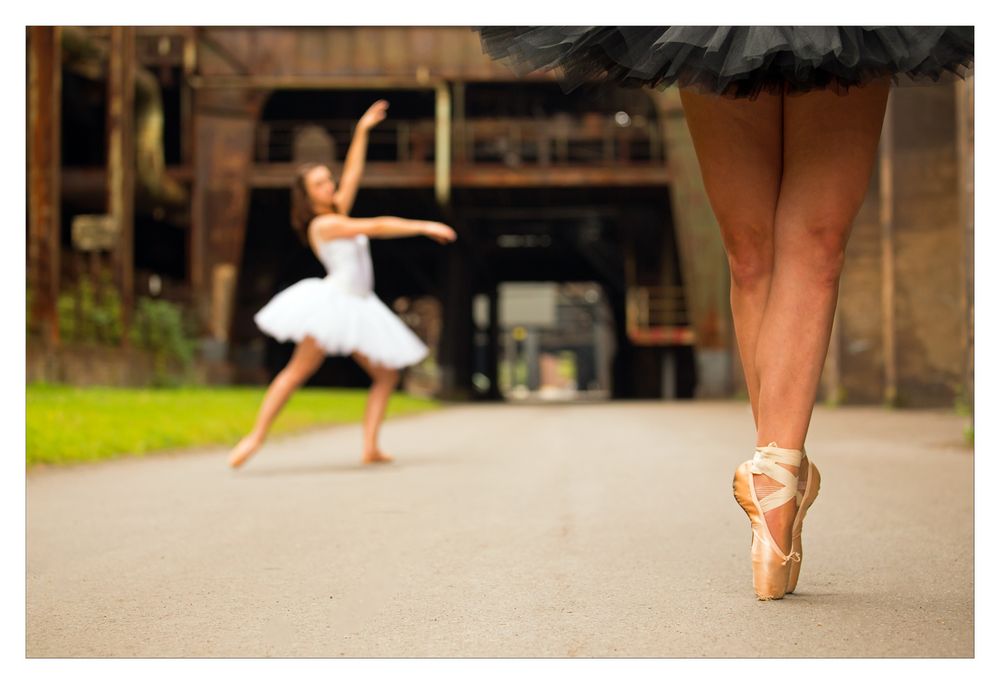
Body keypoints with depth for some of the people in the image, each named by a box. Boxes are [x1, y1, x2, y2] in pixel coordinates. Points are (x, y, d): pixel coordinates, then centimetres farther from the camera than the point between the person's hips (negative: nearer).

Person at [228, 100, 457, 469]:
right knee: (299, 369, -13)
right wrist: (424, 227, -17)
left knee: (387, 375, 5)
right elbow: (376, 227, -16)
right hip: (332, 301, -9)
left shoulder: (338, 213, 13)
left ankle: (370, 447, -2)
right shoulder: (323, 224, -9)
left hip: (358, 307, 9)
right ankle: (256, 436, -14)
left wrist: (362, 130, 14)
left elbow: (353, 172, 14)